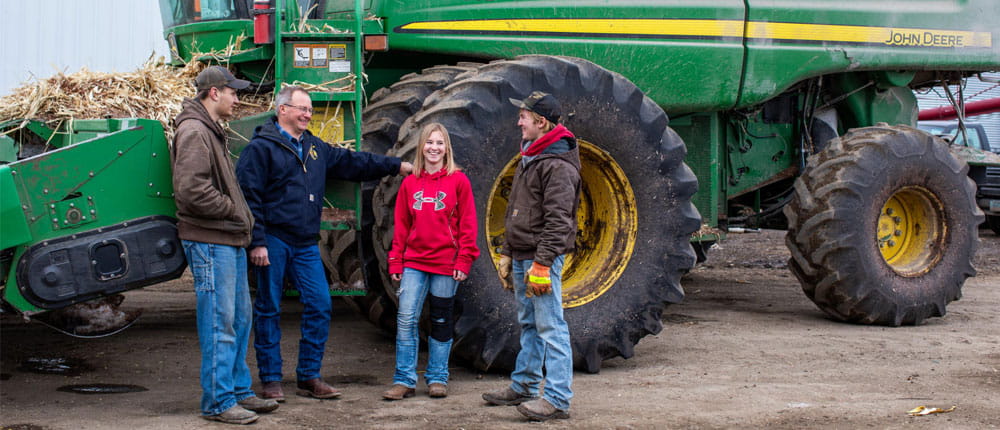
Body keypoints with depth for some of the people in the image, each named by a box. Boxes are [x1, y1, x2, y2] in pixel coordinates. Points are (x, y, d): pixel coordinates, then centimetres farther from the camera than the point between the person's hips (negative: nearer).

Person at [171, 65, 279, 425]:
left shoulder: (211, 132, 21)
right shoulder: (193, 132, -13)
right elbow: (192, 189, -23)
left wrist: (243, 219, 14)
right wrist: (233, 211, -13)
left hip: (230, 240, 11)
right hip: (210, 241, -11)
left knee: (240, 319, 15)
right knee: (220, 324, -7)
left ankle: (239, 391, 24)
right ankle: (218, 402, -1)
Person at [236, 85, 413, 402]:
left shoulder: (315, 148, 18)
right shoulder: (261, 148, -5)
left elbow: (352, 163, 25)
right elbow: (248, 197, -10)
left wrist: (397, 166, 22)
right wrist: (256, 242, -16)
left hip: (306, 245, 7)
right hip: (272, 241, -6)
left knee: (319, 306, 2)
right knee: (268, 310, 1)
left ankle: (309, 377, 12)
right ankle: (270, 379, 10)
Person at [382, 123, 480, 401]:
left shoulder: (458, 180, -1)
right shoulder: (410, 183, 7)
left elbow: (468, 224, -2)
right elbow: (401, 225, 10)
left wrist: (464, 260, -8)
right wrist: (395, 261, 5)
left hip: (446, 264, -2)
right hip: (414, 263, 2)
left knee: (441, 322, 8)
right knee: (406, 319, -6)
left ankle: (437, 378, 19)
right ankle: (404, 380, 2)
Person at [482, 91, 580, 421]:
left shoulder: (557, 165, -15)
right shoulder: (529, 158, 18)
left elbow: (557, 220, -20)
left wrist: (542, 263, -24)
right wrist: (507, 252, 20)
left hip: (543, 258, -10)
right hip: (522, 256, 10)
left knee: (550, 327, -8)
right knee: (528, 324, 18)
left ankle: (557, 399, -7)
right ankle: (524, 386, 27)